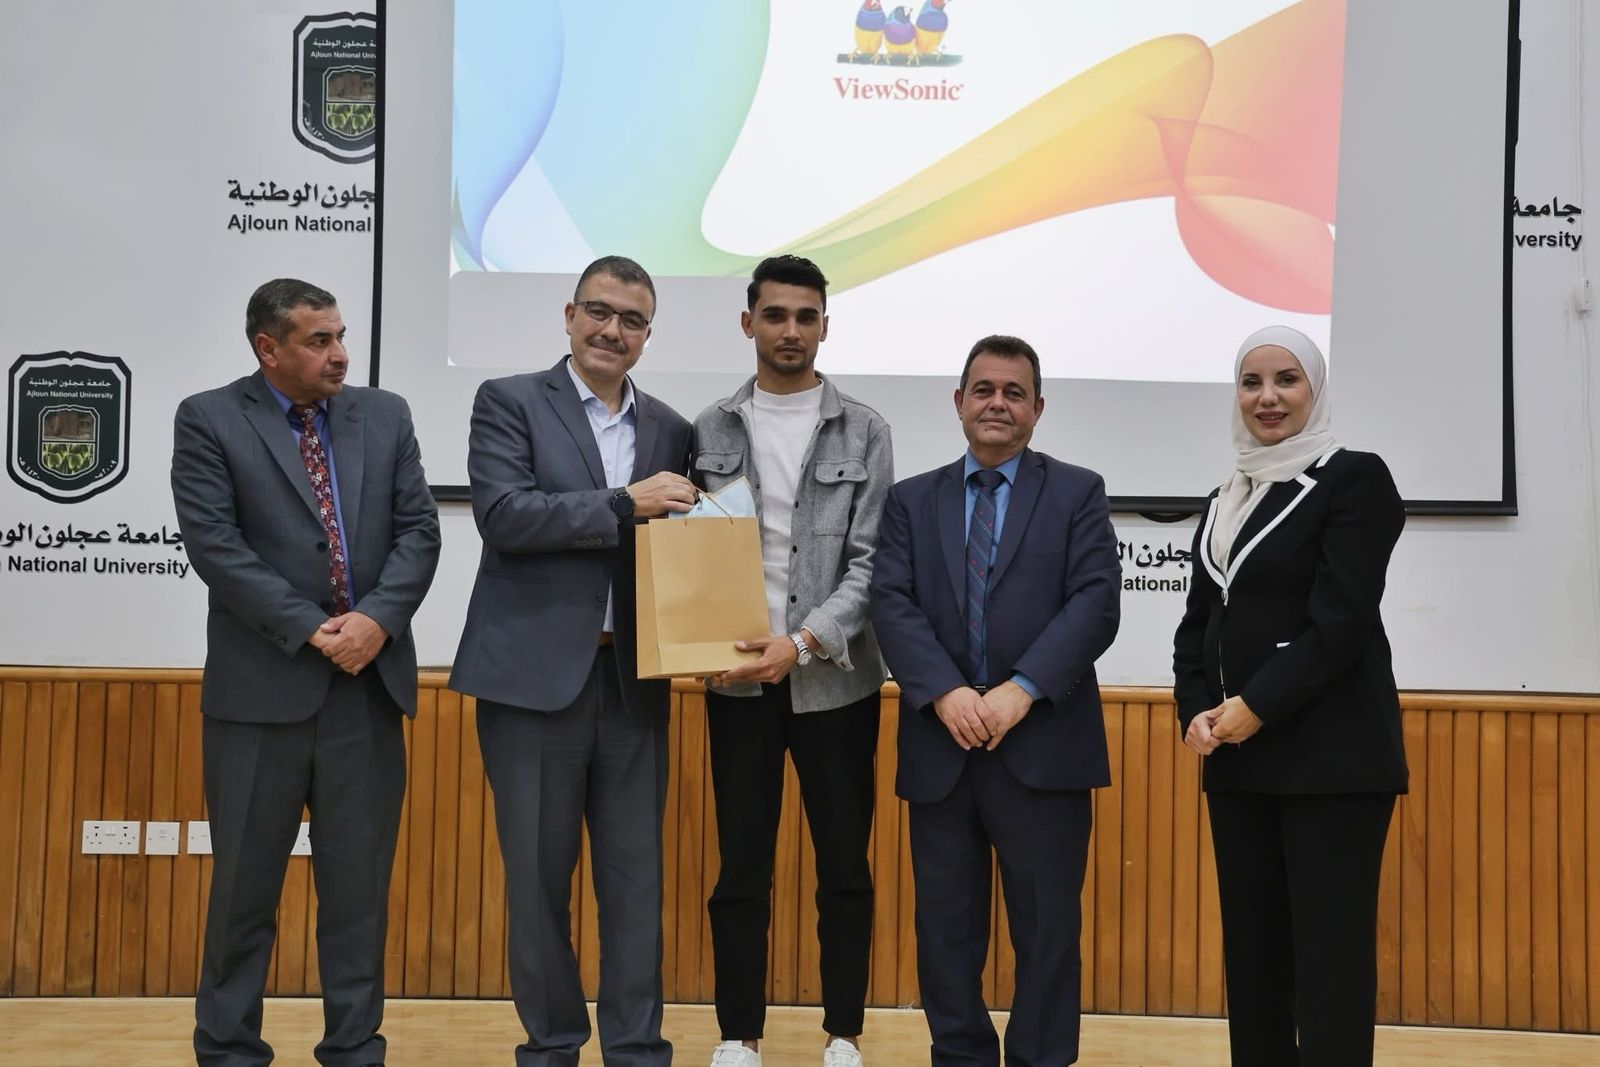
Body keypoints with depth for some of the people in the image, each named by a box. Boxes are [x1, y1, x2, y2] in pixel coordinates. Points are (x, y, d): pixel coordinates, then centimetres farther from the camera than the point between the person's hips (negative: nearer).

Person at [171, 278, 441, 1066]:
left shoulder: (385, 416, 10)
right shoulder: (208, 420, 0)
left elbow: (418, 529, 5)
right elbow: (214, 544, -9)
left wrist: (376, 619, -11)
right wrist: (309, 628, -14)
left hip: (368, 681, 3)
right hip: (261, 684, -3)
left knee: (360, 879, 8)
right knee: (245, 880, 6)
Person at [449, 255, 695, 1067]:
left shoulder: (669, 430, 12)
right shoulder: (509, 402, 0)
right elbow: (503, 515, -13)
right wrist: (624, 503, -16)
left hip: (632, 680, 3)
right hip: (534, 676, -3)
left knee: (636, 874, 6)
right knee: (538, 874, 6)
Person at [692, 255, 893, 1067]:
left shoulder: (863, 431, 2)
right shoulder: (710, 431, 6)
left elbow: (872, 563, -5)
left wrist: (803, 642, -16)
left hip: (836, 679, 0)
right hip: (738, 679, 1)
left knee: (844, 866, 7)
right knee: (742, 869, 6)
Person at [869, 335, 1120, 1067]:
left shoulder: (1078, 493, 6)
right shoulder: (912, 500, 12)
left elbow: (1096, 605, -6)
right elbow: (892, 604, 0)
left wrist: (1022, 689, -17)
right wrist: (944, 692, -16)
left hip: (1042, 746, -2)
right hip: (940, 749, 2)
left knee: (1046, 929, 4)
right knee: (946, 928, 10)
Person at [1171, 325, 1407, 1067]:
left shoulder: (1355, 478, -4)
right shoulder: (1227, 499, 15)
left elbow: (1341, 622, -13)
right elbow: (1199, 623, 15)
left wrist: (1256, 707, -15)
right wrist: (1196, 712, -2)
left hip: (1330, 753, -6)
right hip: (1235, 756, 7)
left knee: (1330, 951, -5)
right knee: (1250, 946, 9)